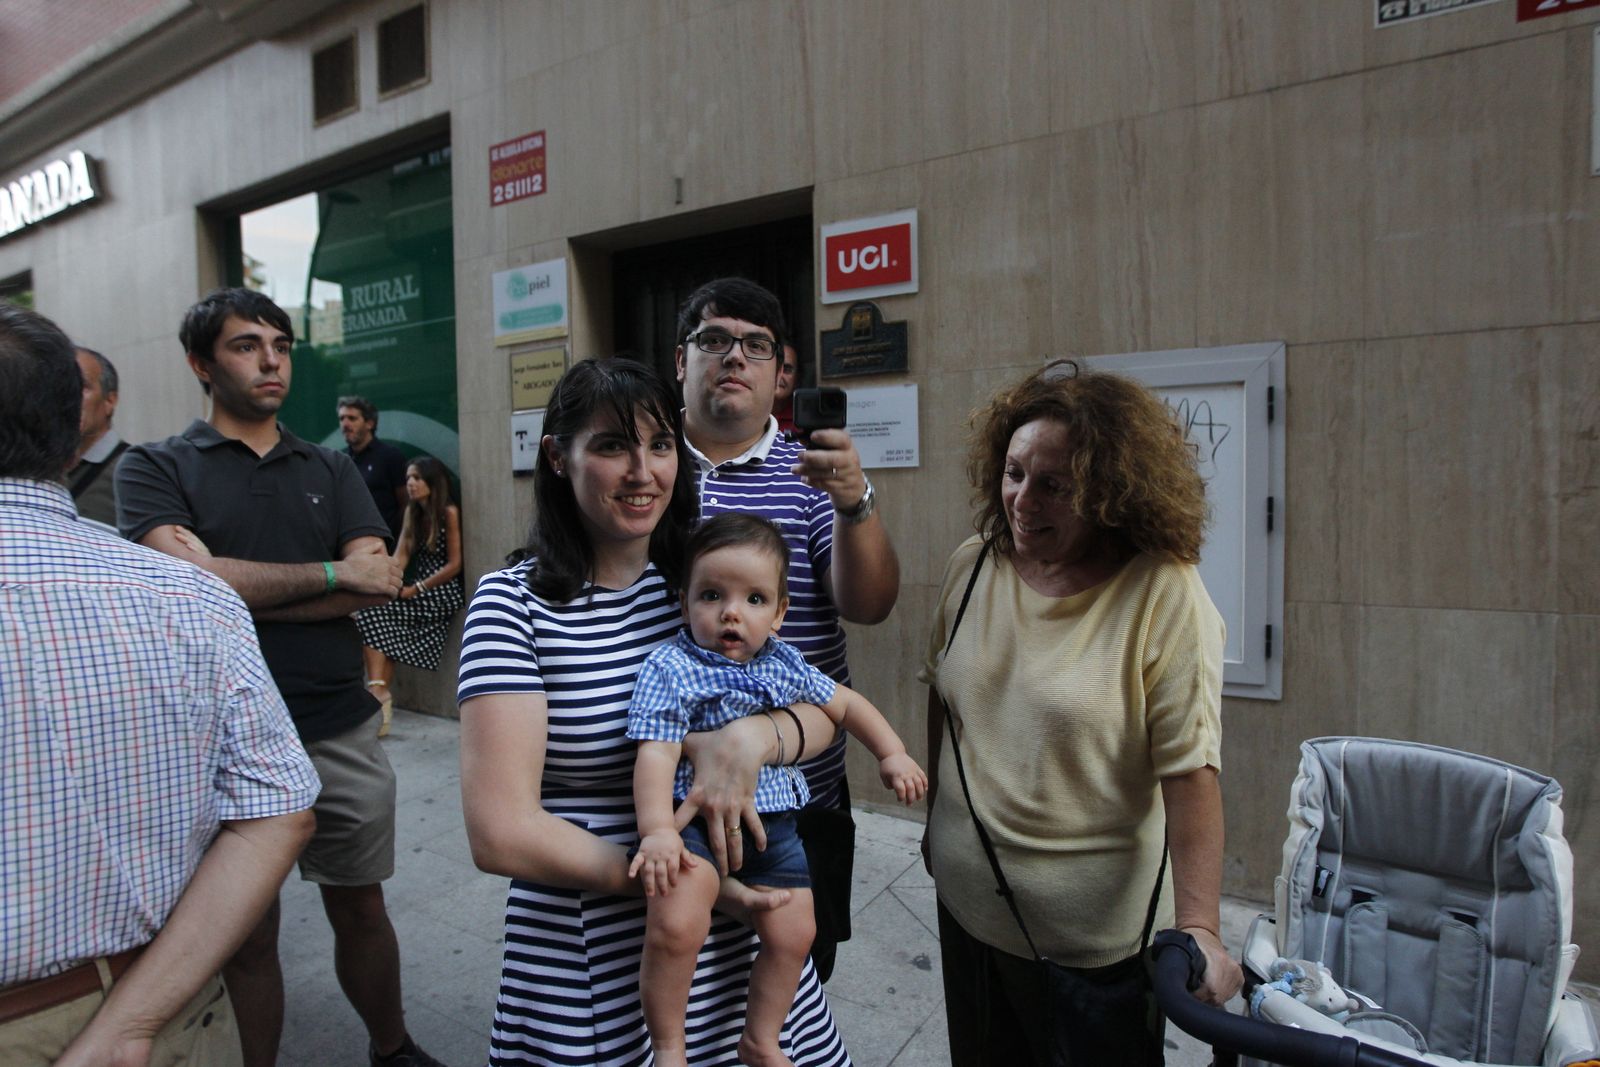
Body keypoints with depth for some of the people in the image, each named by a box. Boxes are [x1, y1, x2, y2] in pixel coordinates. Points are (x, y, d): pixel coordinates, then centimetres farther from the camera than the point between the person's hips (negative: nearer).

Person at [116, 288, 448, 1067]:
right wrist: (334, 574, -12)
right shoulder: (155, 468, 1)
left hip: (339, 730, 3)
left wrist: (238, 589, -12)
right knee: (246, 933, 12)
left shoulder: (331, 470, 9)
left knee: (360, 909, 17)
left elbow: (380, 584, -5)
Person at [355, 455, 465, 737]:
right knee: (381, 623, -16)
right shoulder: (412, 512, 15)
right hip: (420, 592, 7)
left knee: (371, 614, -19)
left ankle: (378, 692, -18)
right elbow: (401, 555, 4)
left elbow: (454, 565, -10)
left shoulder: (450, 512, -7)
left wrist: (415, 589, -14)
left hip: (443, 594, -7)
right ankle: (380, 695, -17)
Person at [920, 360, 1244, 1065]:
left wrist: (1198, 927, -22)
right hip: (966, 904, 5)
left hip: (1097, 934, -5)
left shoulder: (1164, 594, -19)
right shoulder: (972, 567, -4)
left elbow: (1190, 770, -20)